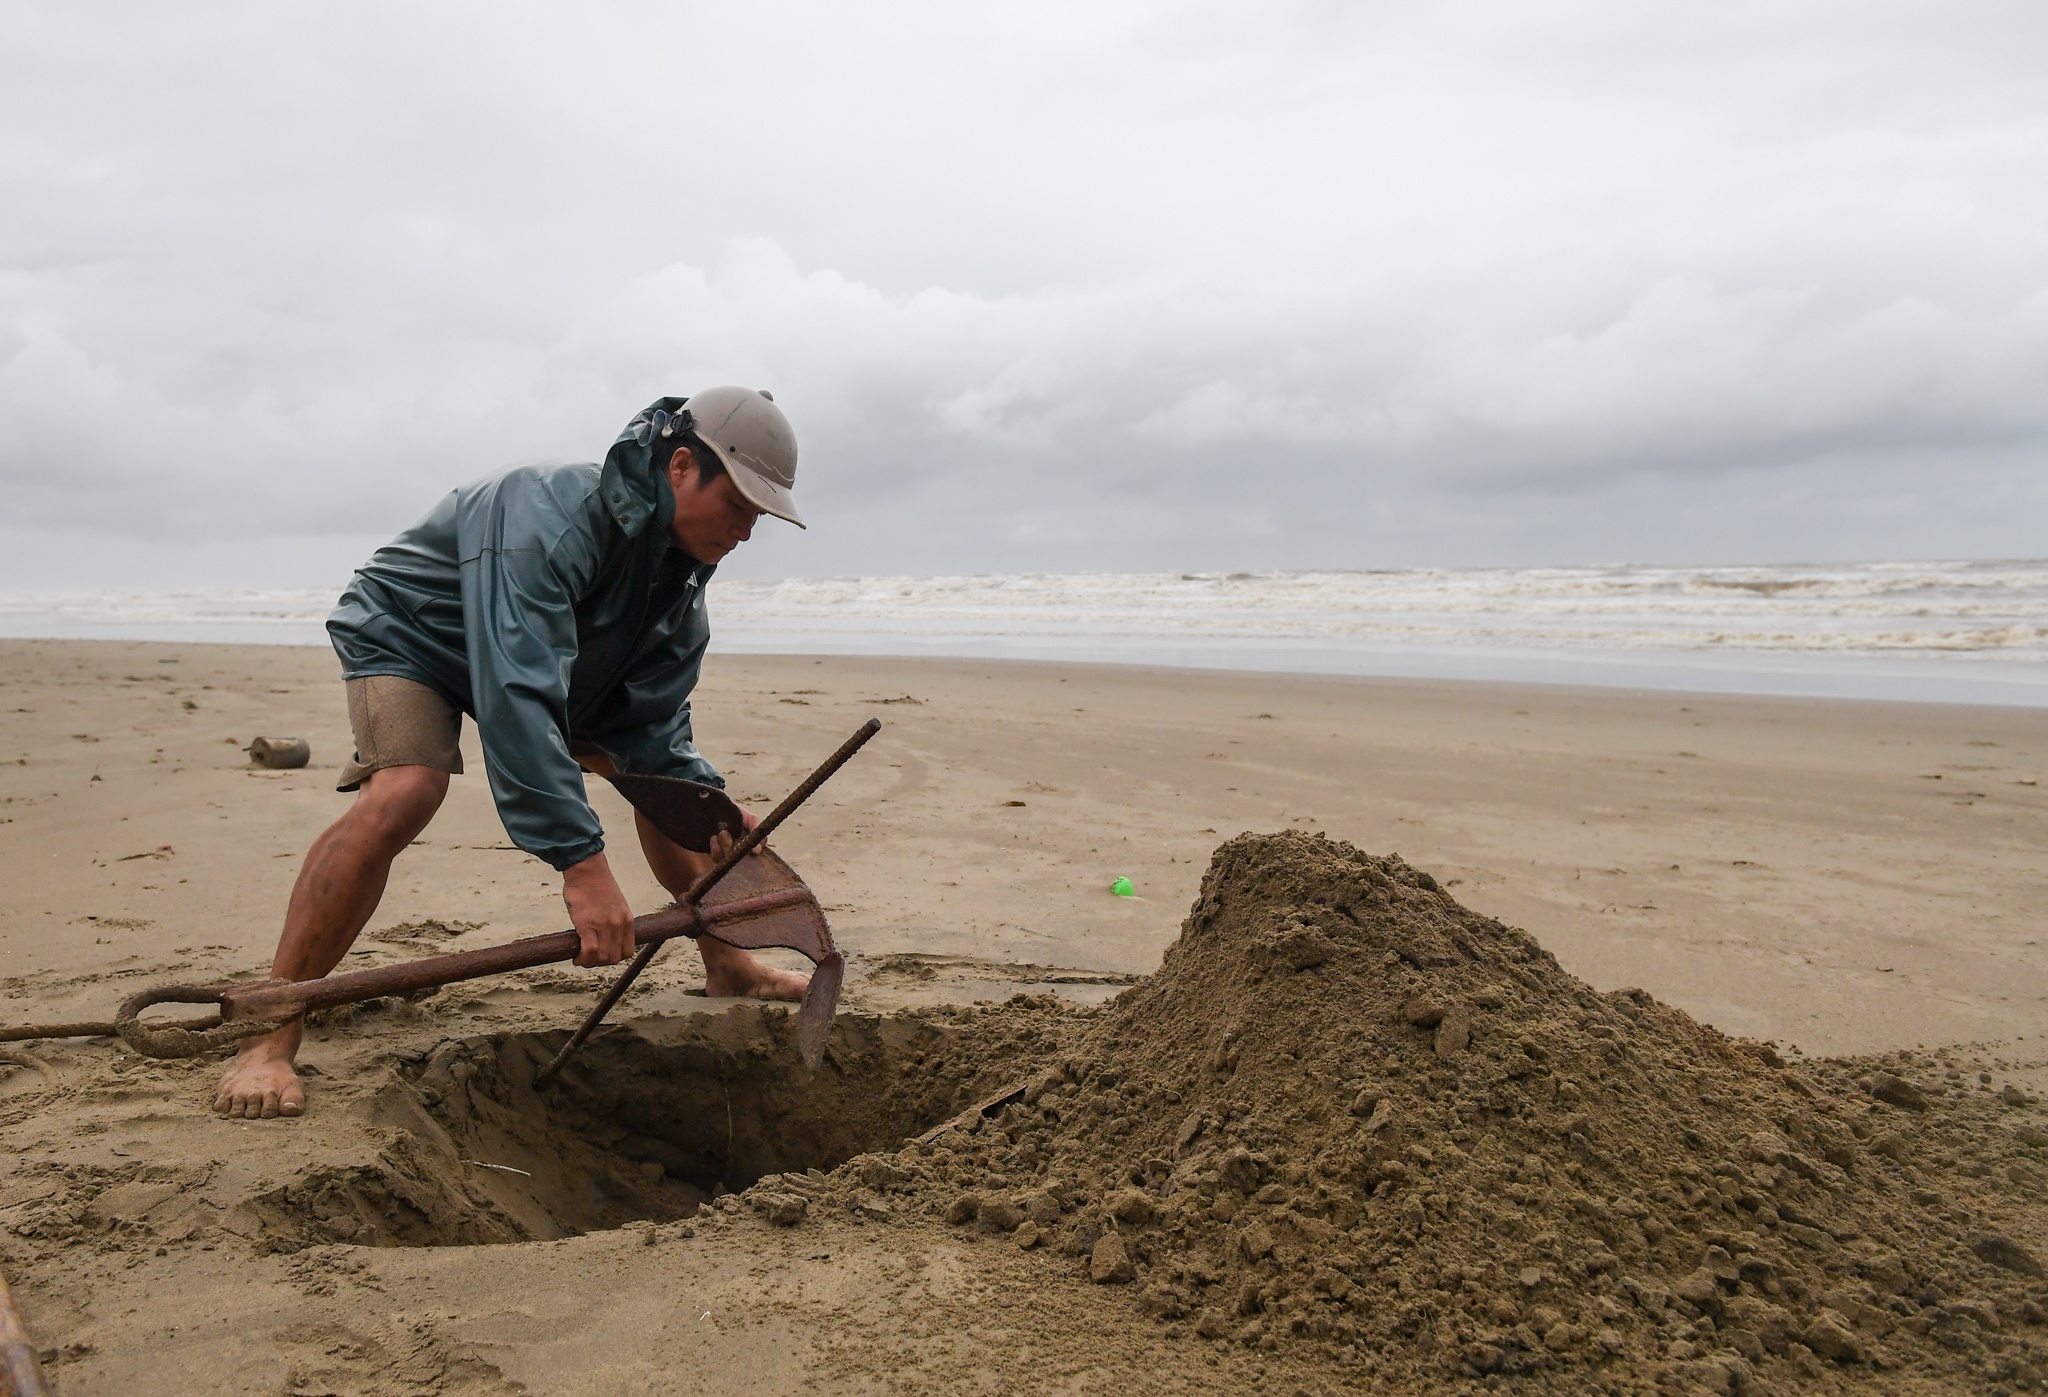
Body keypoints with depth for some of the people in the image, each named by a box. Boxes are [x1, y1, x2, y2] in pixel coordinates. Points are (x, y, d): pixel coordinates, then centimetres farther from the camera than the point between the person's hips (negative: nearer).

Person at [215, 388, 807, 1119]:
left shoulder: (680, 577, -12)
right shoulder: (549, 519, -38)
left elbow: (655, 729, -11)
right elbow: (515, 699, -47)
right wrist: (580, 863, -50)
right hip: (409, 639, -8)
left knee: (667, 775, 2)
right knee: (404, 793, -34)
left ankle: (727, 967, 17)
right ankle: (267, 1038, -27)